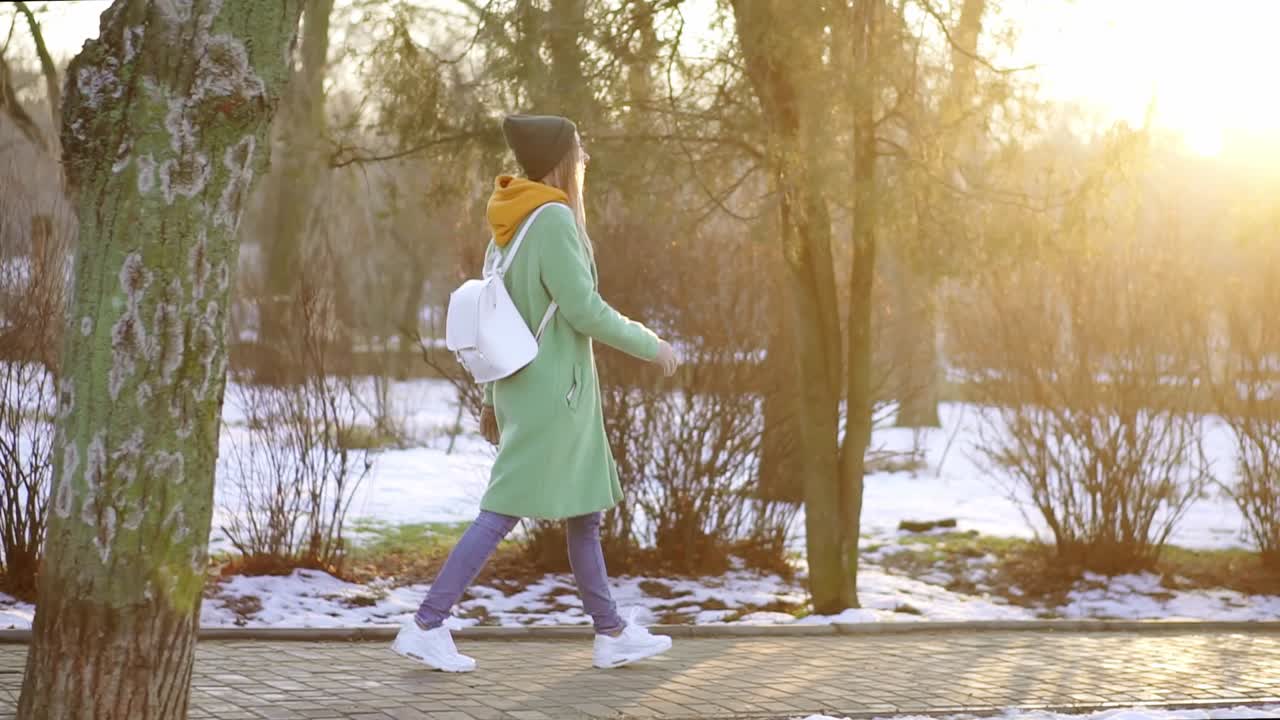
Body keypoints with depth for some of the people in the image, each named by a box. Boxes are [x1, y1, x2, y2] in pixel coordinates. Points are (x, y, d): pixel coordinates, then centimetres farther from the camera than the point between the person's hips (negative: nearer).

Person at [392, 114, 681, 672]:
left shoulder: (509, 226, 11)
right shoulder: (553, 218, -15)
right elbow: (584, 310, -18)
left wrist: (492, 398, 20)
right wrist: (649, 345, -6)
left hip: (522, 386, 9)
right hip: (552, 390, -9)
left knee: (586, 511, 14)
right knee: (503, 510, -7)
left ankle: (612, 633, 21)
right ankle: (427, 625, -6)